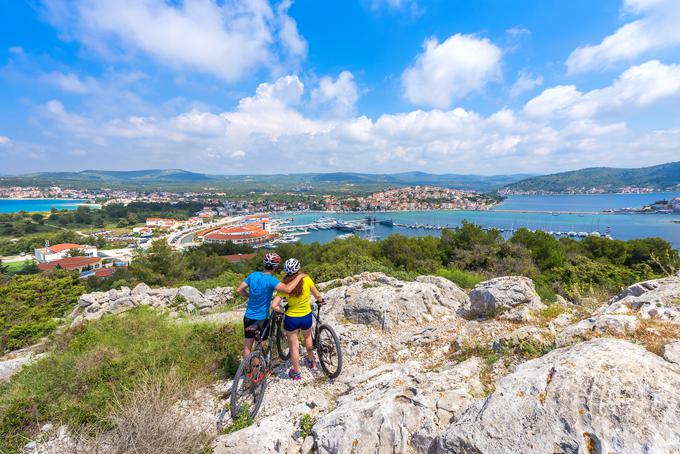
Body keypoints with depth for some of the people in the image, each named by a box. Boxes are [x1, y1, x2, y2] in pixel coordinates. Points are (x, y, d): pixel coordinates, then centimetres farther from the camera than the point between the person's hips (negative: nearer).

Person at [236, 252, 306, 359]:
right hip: (262, 319, -5)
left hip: (248, 317, 5)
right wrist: (299, 277, -26)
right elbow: (288, 289, -38)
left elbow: (239, 290, 3)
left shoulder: (253, 275, -5)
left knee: (247, 347, 21)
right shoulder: (270, 280, -24)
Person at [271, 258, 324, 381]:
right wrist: (320, 301, 14)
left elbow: (274, 305, -22)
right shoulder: (307, 280, -18)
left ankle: (296, 373, 34)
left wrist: (283, 310, -3)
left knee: (293, 346, 17)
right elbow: (317, 295, -7)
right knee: (308, 336, 32)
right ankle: (310, 361, 49)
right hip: (307, 317, 2)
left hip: (291, 319, -2)